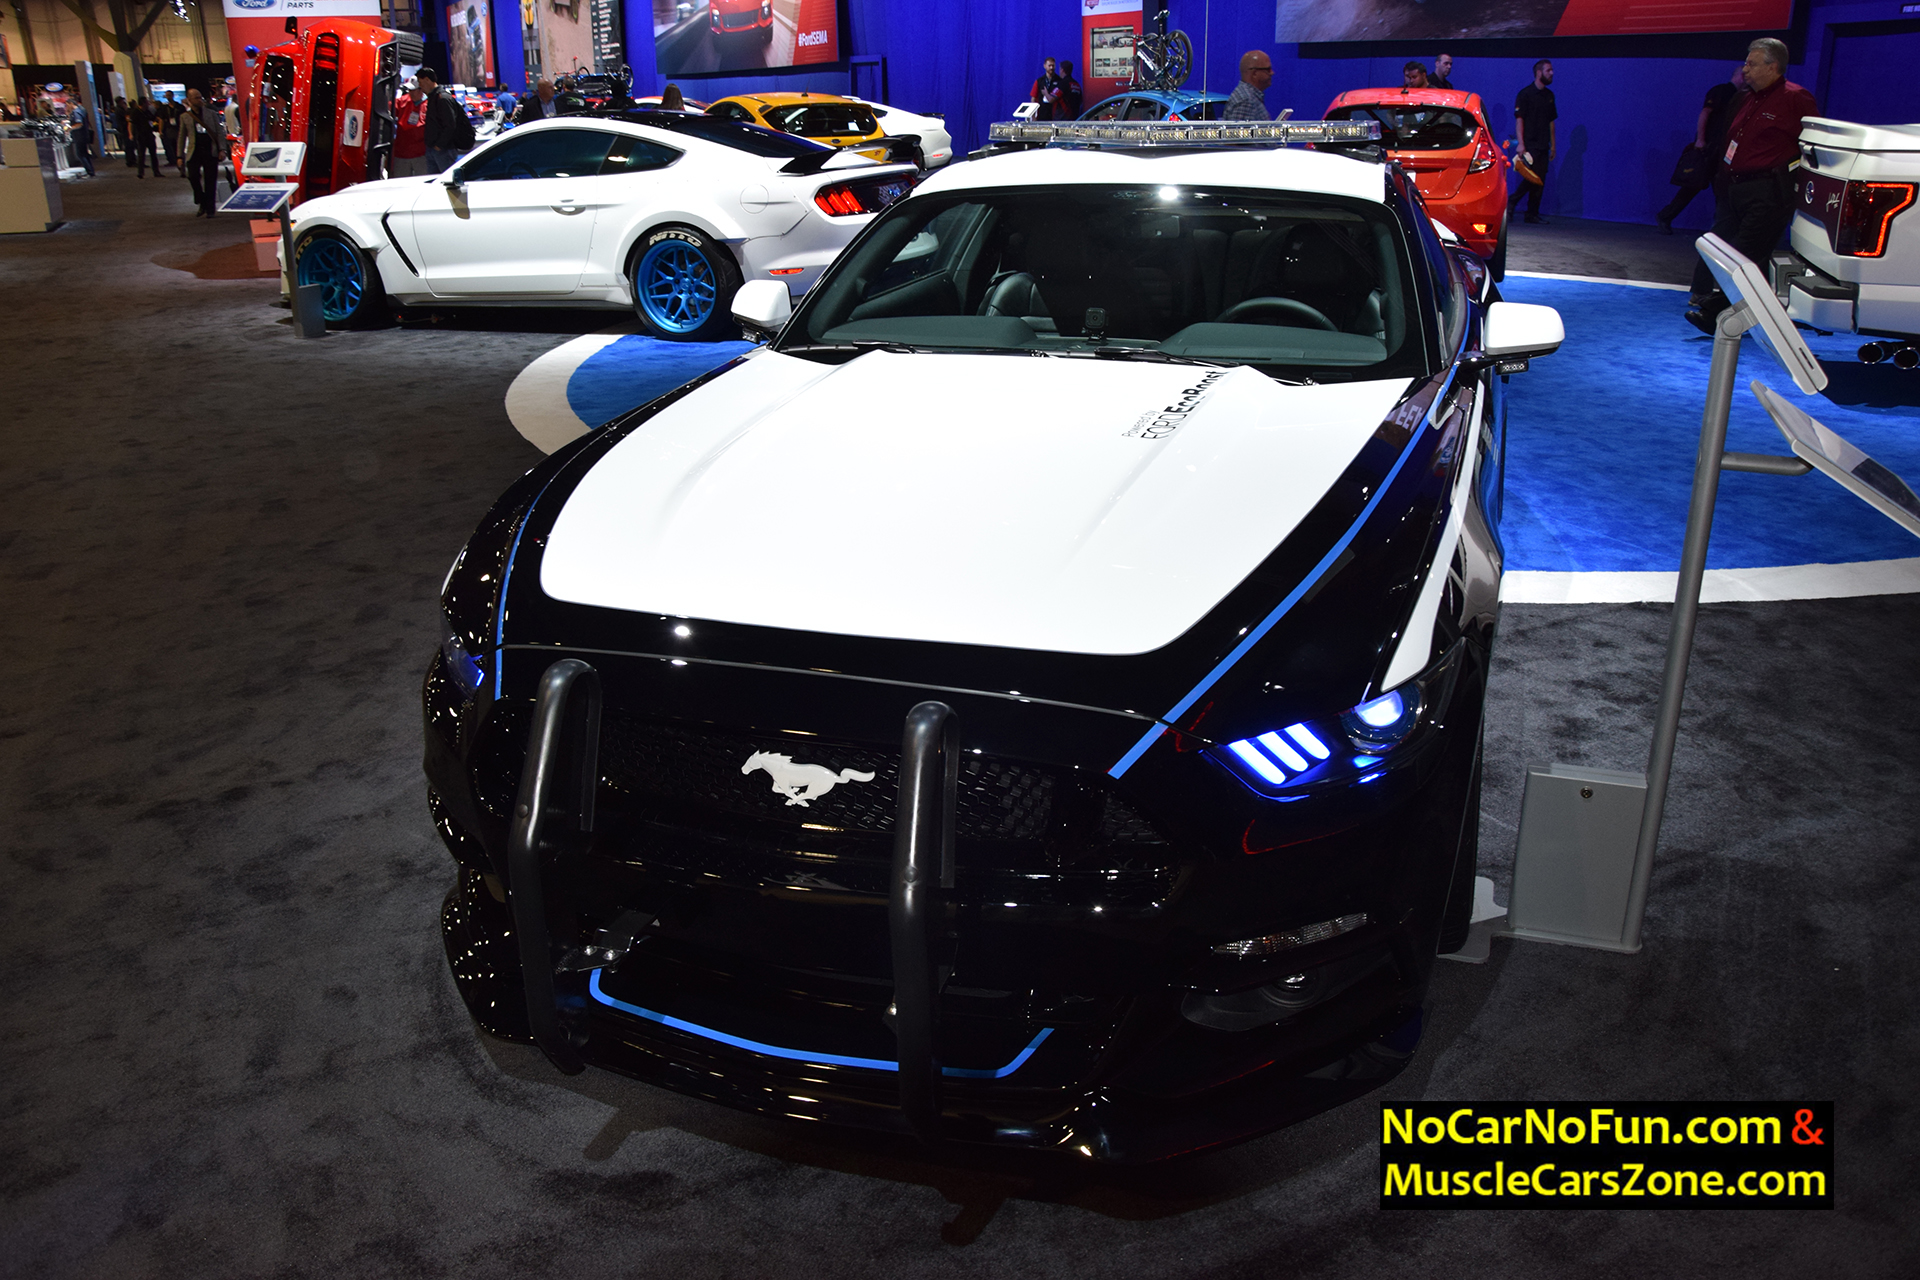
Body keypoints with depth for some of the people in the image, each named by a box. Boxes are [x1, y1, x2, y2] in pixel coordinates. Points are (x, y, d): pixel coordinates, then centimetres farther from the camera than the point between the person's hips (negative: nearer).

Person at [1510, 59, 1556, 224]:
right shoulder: (1525, 94, -4)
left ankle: (1533, 214, 7)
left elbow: (1551, 122, 20)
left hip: (1543, 146, 6)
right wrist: (1521, 143, -19)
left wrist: (1553, 145, 15)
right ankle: (1511, 202, 3)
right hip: (1529, 145, -6)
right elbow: (1519, 119, -10)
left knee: (1540, 181, 3)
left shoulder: (1549, 95, 16)